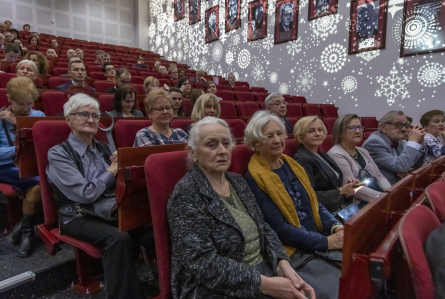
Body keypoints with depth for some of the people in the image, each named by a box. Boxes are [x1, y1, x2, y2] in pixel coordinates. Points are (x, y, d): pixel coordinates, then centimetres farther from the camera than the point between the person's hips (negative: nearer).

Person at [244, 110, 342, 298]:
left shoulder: (292, 165, 9)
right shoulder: (254, 179, -14)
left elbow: (316, 205, 11)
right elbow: (279, 229, -17)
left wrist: (335, 227, -7)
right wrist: (326, 241, -17)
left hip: (322, 241, 7)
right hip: (294, 252, -7)